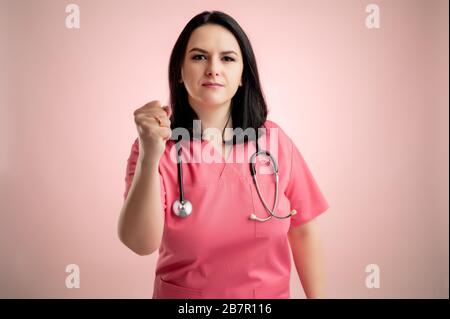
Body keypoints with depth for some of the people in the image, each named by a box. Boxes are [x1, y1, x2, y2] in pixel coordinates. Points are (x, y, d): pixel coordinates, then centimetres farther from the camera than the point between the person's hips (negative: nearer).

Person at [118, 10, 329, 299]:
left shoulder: (274, 140, -11)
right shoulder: (156, 147, -14)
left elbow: (304, 231, -4)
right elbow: (141, 243, -26)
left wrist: (318, 297, -2)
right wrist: (149, 157, -39)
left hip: (270, 293, 2)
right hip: (180, 294, -1)